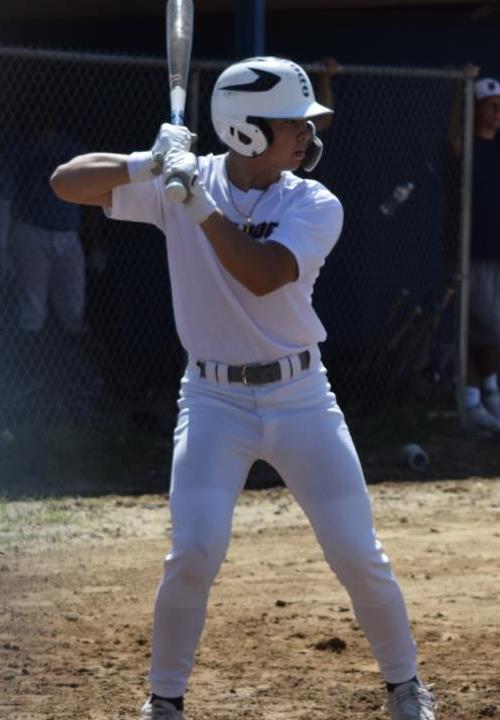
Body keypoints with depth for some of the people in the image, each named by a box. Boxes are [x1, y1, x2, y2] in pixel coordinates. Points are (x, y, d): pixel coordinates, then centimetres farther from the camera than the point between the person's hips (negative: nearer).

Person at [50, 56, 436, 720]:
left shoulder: (315, 206, -6)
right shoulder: (177, 181, -5)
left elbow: (263, 276, -24)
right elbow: (68, 182, -9)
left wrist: (199, 201, -24)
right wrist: (149, 166, -25)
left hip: (301, 397, 1)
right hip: (214, 399, -1)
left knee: (358, 556, 1)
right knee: (195, 552, -14)